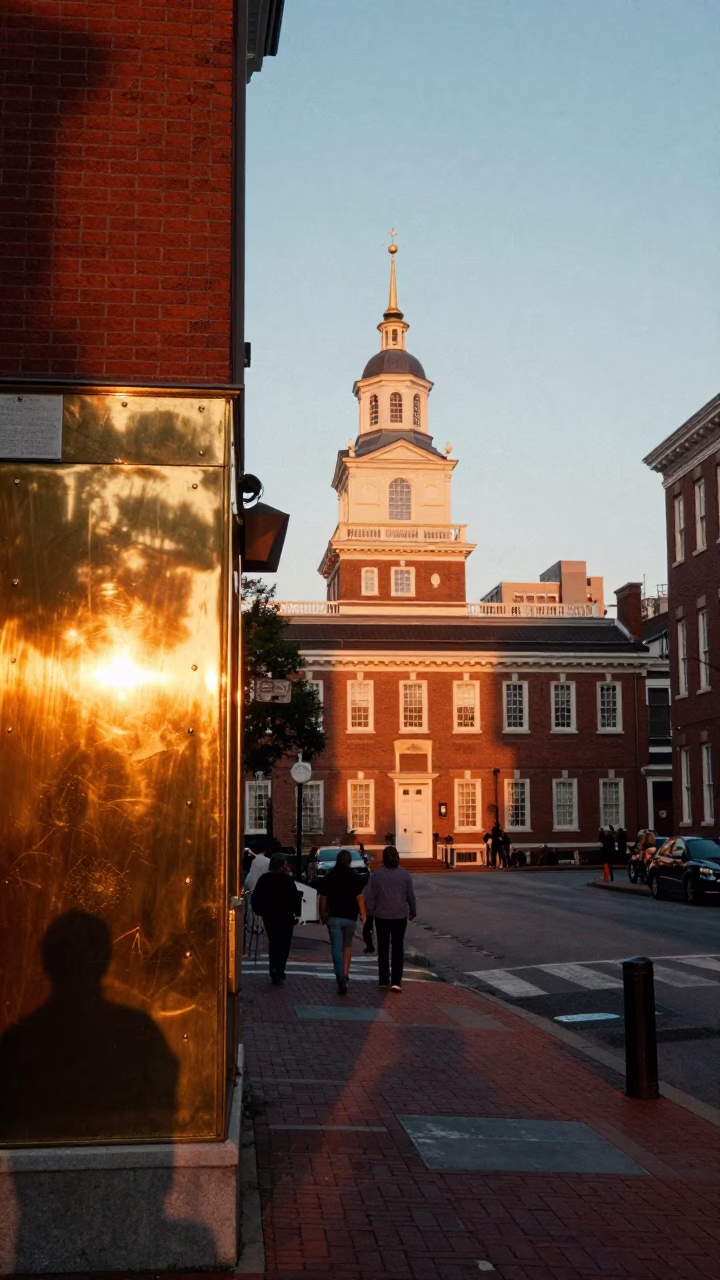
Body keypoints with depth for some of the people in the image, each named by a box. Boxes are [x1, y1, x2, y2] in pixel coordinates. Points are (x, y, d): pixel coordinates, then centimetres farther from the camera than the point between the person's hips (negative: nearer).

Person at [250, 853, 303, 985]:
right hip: (285, 917, -4)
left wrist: (259, 911, 15)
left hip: (269, 916, 4)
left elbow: (255, 898, 4)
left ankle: (275, 973, 14)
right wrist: (296, 914, -5)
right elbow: (295, 898, -15)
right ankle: (279, 970, -17)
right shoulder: (287, 880, -13)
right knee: (283, 944, 2)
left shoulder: (263, 879, 1)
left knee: (273, 943, 17)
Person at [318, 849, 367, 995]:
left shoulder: (329, 877, 1)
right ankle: (346, 974, 16)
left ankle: (341, 979, -16)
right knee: (347, 945, 20)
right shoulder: (355, 877, -3)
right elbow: (360, 897, -8)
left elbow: (323, 898, 3)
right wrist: (363, 914, 0)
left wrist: (322, 915, 14)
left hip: (334, 917, 0)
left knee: (336, 948, -3)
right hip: (350, 917, 1)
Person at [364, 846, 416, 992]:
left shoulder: (376, 874, -9)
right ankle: (396, 981, -4)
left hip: (381, 916, 0)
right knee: (398, 948, 7)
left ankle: (383, 980, 18)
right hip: (400, 916, 0)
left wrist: (370, 909, 6)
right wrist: (412, 911, 15)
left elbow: (369, 895, -8)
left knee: (383, 948, 13)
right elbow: (411, 895, 1)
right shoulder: (404, 874, -7)